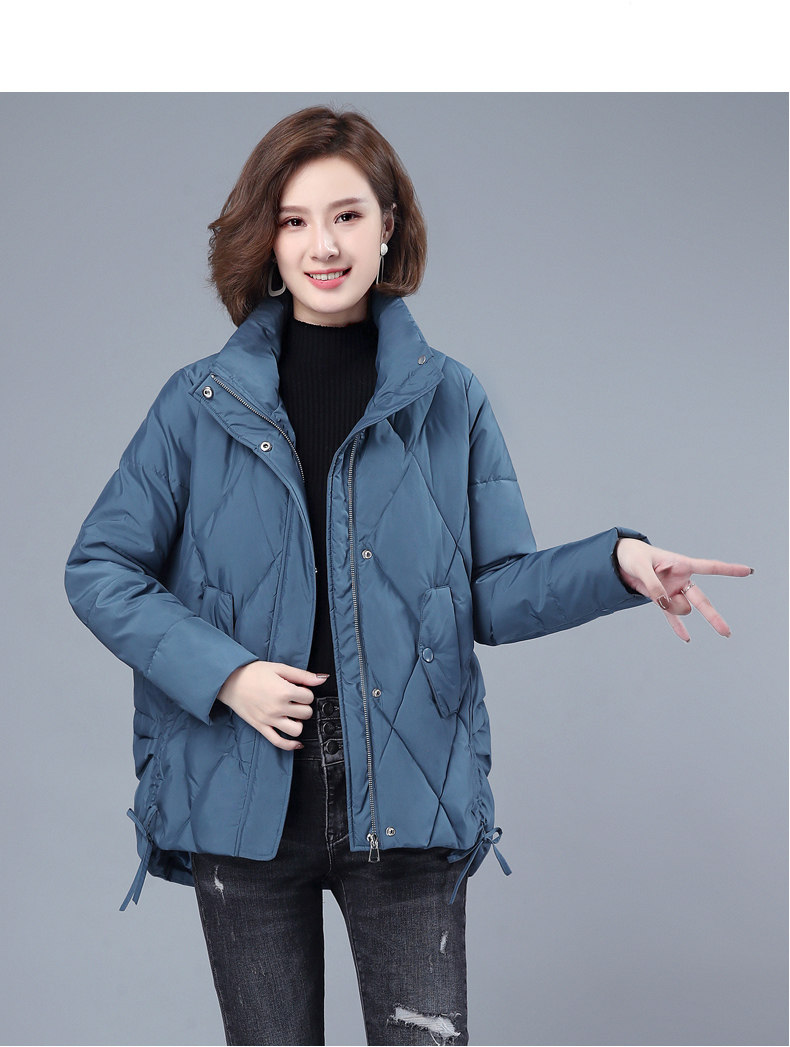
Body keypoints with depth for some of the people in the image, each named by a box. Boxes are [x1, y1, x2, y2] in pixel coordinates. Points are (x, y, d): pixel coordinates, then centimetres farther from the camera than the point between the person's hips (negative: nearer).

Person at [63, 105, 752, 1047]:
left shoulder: (448, 399, 4)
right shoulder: (202, 402, 1)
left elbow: (496, 593, 4)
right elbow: (98, 568, 2)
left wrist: (619, 563, -15)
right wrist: (222, 673, -11)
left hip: (406, 798, 0)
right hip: (243, 798, 0)